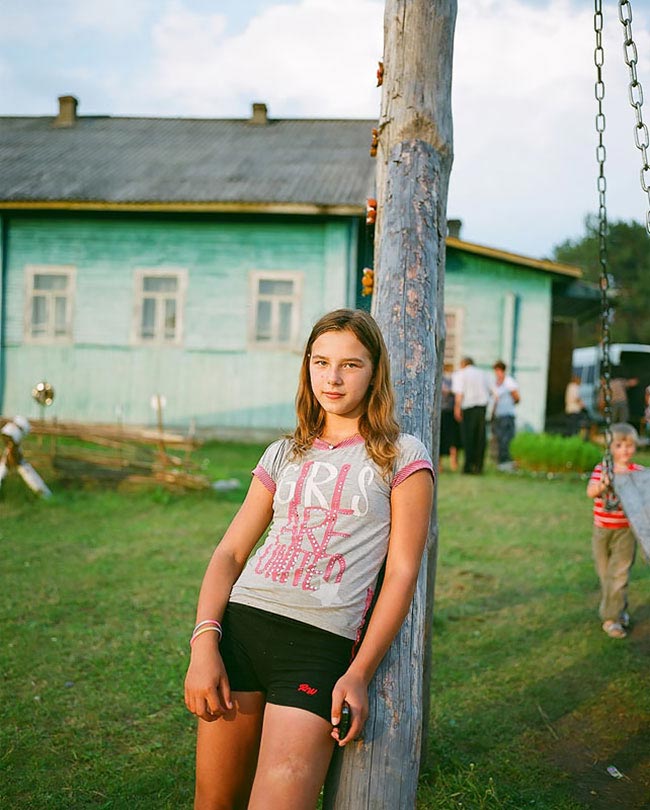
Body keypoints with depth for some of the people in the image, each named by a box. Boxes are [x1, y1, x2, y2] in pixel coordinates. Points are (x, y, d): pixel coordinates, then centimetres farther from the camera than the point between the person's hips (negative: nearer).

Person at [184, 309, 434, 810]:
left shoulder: (402, 457, 3)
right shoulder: (285, 455, 14)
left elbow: (402, 572, -2)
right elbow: (230, 552, 10)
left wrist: (359, 674, -8)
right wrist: (204, 642, -4)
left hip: (321, 645, -4)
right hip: (241, 625, 4)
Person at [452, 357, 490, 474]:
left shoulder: (460, 374, 3)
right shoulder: (481, 374, 18)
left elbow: (459, 393, -8)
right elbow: (488, 392, 16)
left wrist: (457, 408, -10)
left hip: (468, 407, -4)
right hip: (483, 406, 4)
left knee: (468, 437, -1)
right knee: (480, 437, 6)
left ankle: (469, 466, -5)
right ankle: (478, 467, 7)